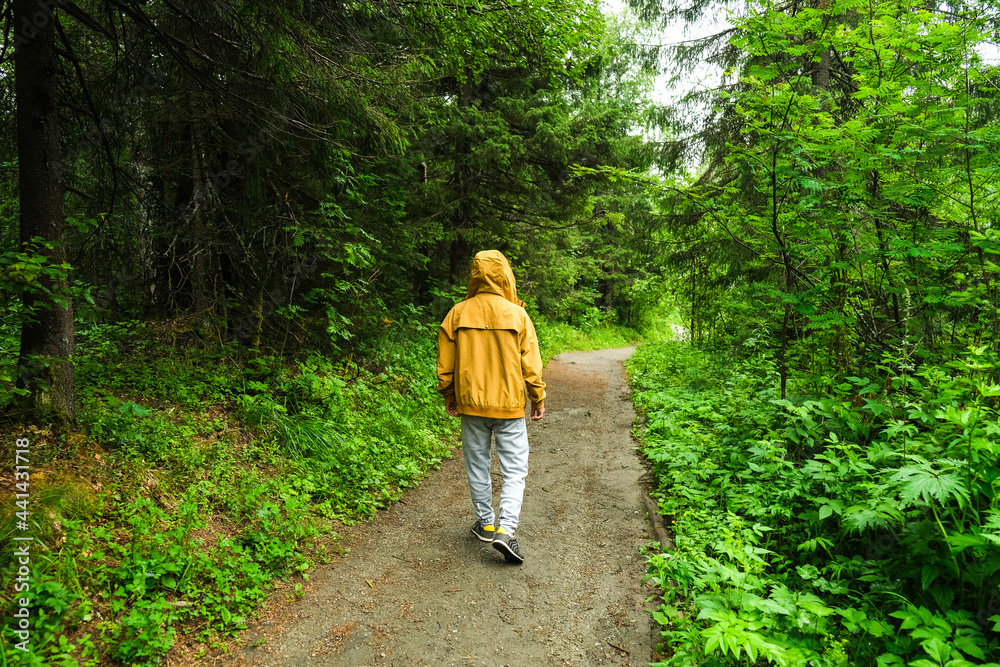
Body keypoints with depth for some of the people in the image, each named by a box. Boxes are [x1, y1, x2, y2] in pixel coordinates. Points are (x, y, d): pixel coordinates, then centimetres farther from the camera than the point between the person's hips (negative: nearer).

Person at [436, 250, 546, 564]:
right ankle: (505, 529, -4)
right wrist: (538, 399, 8)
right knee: (514, 470, 7)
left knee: (477, 466, 17)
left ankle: (485, 523, 29)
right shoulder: (517, 315, -8)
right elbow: (530, 364, -4)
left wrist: (449, 397, 16)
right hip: (510, 406, -2)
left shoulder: (457, 314, -3)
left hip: (471, 405, 2)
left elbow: (445, 365, 2)